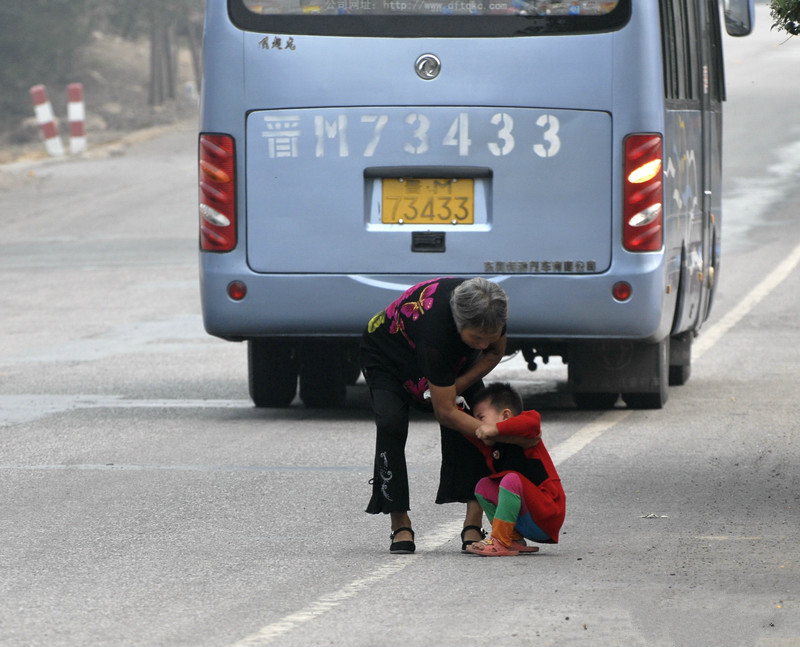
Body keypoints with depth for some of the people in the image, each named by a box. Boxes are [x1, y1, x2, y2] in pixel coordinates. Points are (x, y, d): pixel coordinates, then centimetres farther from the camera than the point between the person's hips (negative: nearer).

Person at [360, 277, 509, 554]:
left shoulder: (490, 308, -30)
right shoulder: (436, 327, -45)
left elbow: (495, 351, -5)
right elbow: (446, 413, -38)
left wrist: (457, 386, -19)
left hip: (453, 358, 5)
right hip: (387, 355, -5)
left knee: (472, 422, -16)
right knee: (390, 425, -28)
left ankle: (473, 526, -15)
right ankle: (400, 526, -16)